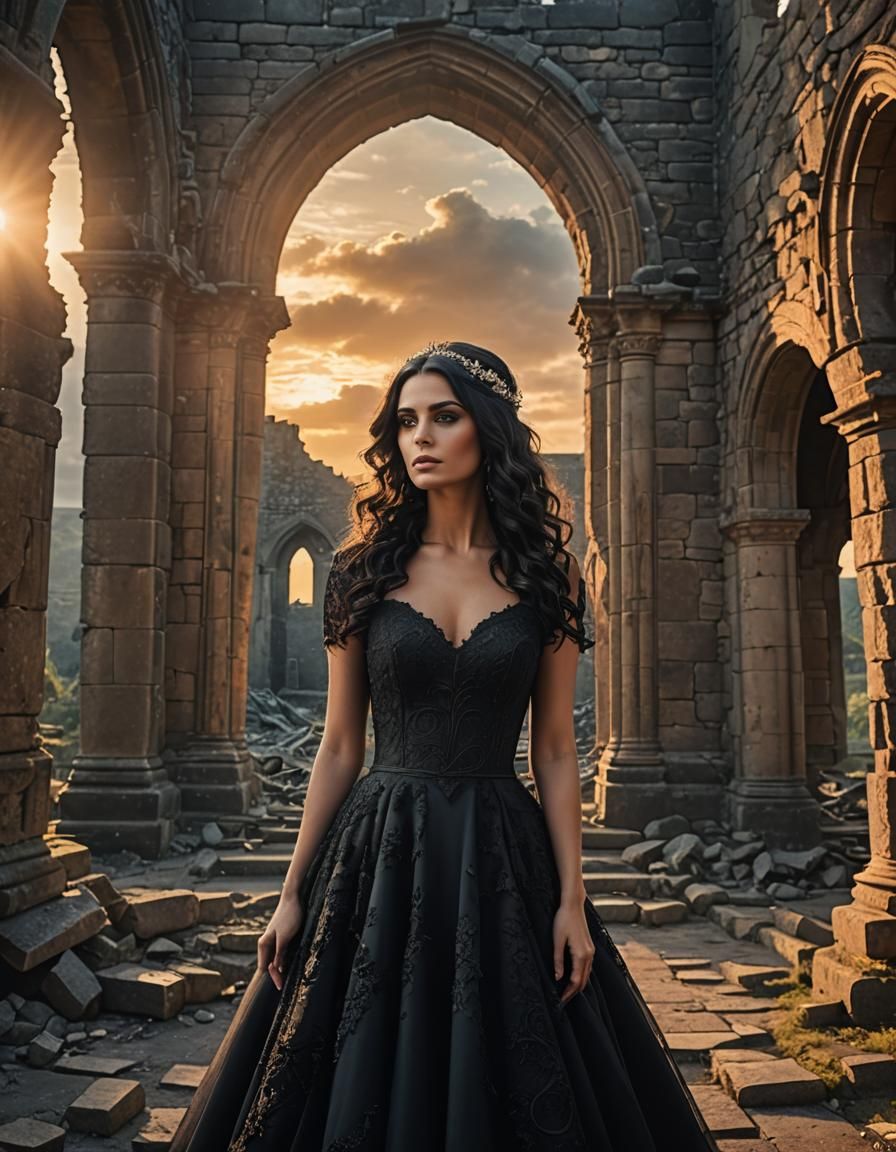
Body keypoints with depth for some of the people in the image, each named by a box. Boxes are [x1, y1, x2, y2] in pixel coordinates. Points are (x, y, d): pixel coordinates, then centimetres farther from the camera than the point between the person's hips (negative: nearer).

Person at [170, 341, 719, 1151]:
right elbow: (339, 746, 3)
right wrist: (293, 892, 2)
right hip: (379, 853, 1)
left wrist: (572, 898, -3)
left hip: (500, 855, 0)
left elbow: (555, 751, 2)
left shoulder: (546, 577, 1)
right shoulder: (364, 571, 1)